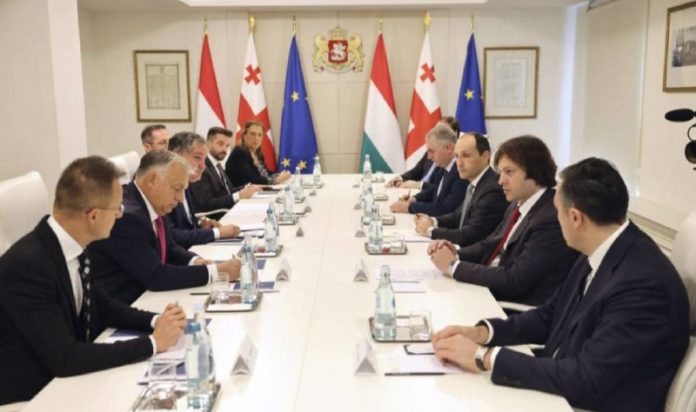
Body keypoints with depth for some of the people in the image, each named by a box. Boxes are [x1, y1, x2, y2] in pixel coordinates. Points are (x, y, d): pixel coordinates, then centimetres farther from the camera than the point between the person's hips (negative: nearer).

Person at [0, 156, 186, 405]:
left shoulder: (69, 245, -4)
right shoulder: (26, 265, -27)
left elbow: (100, 306, 10)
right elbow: (65, 358, -28)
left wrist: (155, 321, -7)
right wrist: (153, 343, -22)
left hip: (69, 378, 7)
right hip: (32, 394, -7)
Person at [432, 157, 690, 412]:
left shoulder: (643, 283, -27)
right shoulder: (600, 254, -1)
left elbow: (586, 380, -27)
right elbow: (550, 316, 9)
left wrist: (485, 356, -23)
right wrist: (482, 332, -5)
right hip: (559, 391, 7)